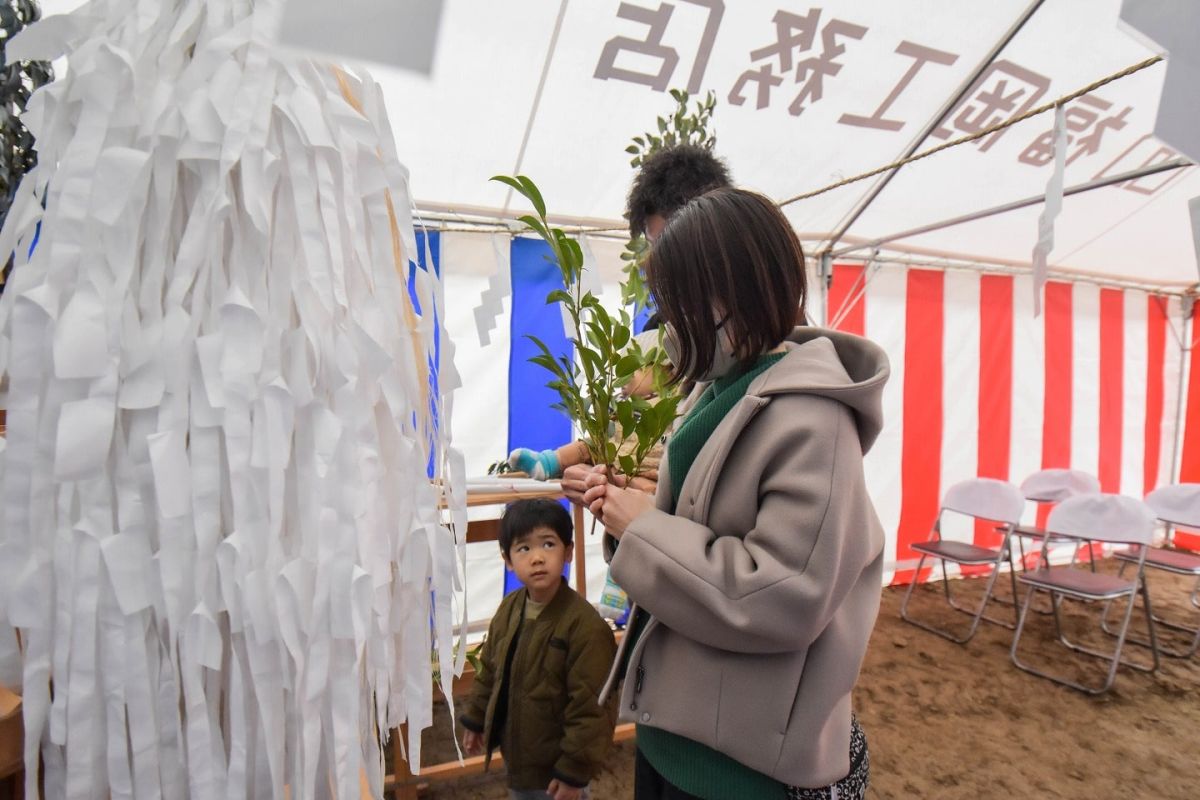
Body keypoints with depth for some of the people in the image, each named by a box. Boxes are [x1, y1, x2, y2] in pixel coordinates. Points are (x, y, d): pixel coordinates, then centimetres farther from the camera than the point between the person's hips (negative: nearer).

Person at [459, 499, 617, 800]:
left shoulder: (585, 624, -28)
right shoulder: (508, 609, -5)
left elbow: (590, 706, -23)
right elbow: (489, 670, 10)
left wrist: (575, 769, -18)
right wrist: (476, 719, 15)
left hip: (556, 764, -7)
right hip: (516, 753, 7)